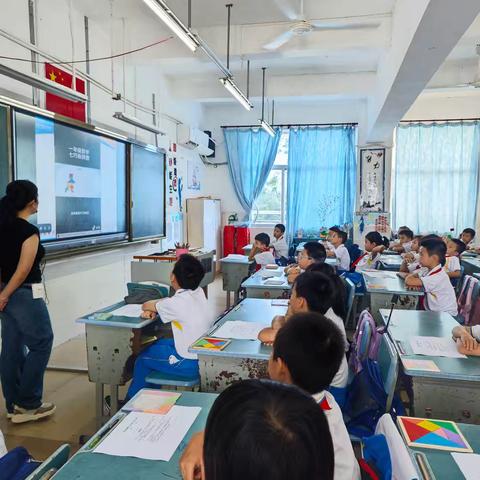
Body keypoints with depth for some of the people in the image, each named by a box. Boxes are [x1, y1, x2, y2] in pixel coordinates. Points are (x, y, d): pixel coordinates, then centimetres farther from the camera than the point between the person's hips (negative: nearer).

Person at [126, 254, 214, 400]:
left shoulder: (177, 303, -25)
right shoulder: (198, 291, -3)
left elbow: (145, 306, -6)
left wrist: (150, 307, 14)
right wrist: (154, 309, -2)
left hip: (192, 364, -7)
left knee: (143, 359, 13)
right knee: (157, 344, 25)